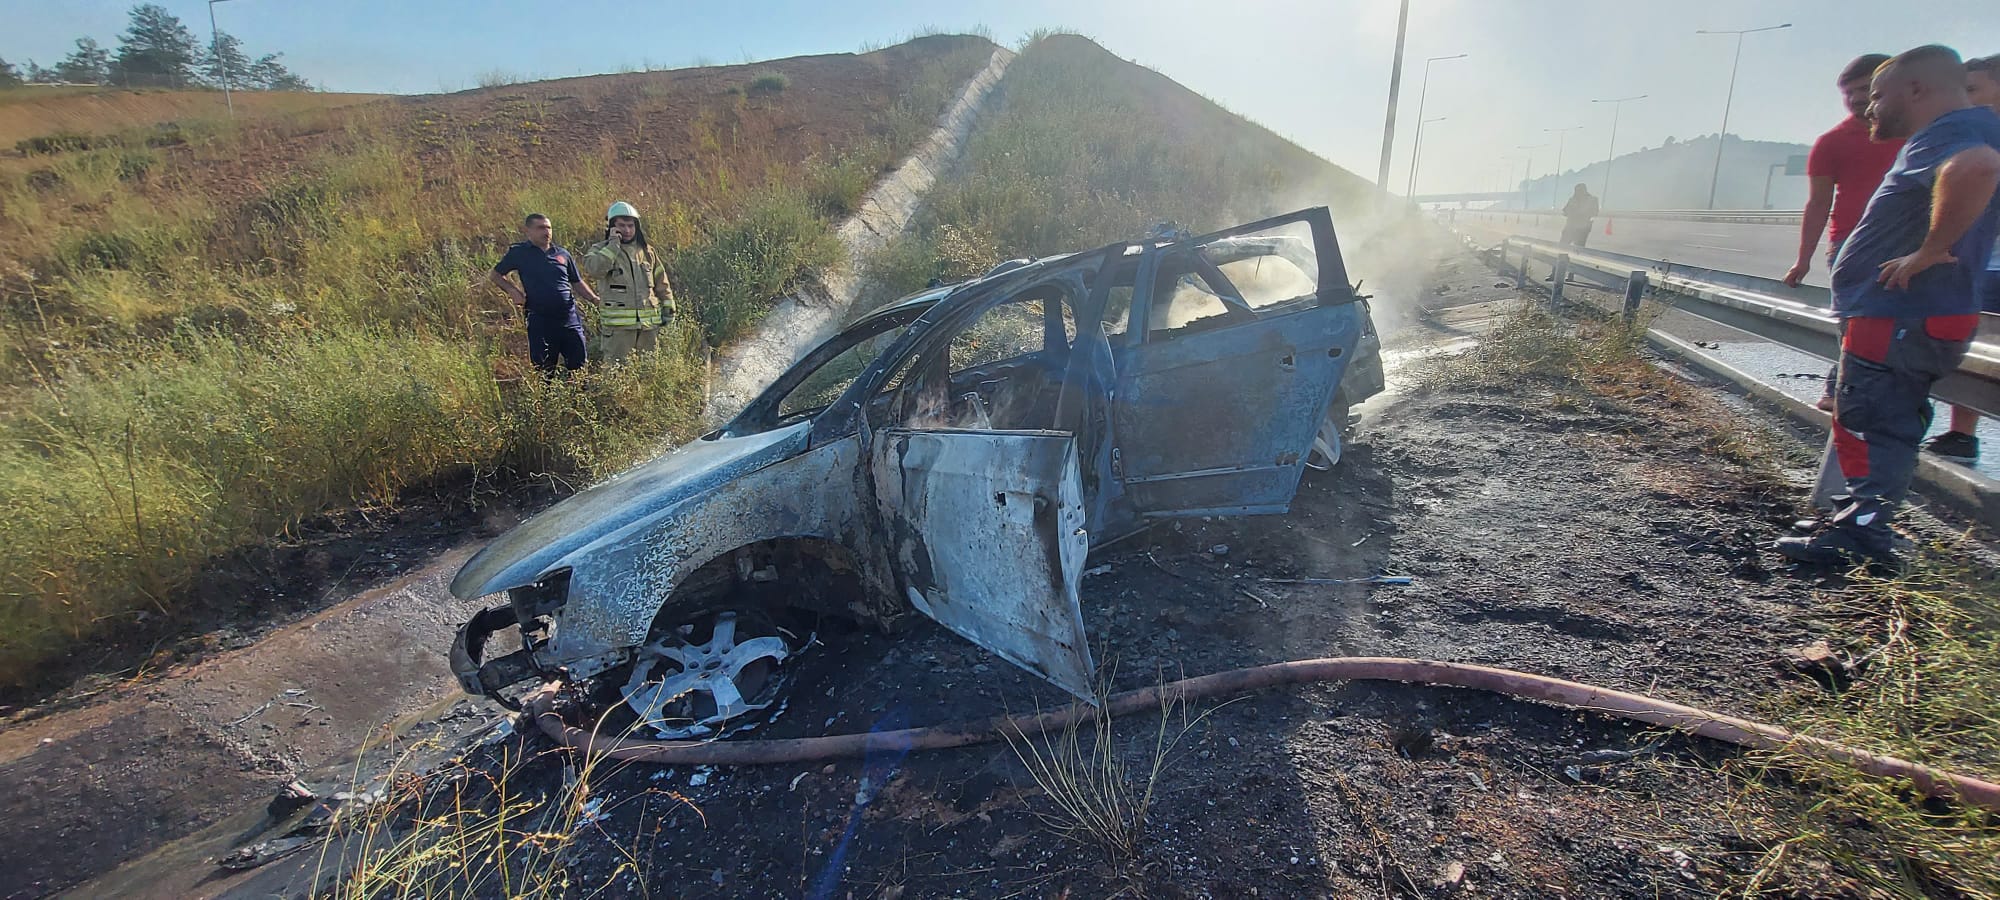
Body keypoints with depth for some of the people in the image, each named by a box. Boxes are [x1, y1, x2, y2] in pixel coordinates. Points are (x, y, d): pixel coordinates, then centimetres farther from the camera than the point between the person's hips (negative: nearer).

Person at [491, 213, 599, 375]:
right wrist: (513, 292, -4)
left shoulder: (563, 254, 11)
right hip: (540, 323, -2)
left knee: (578, 367, 4)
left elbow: (577, 283, 17)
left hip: (569, 319, 3)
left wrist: (596, 299, 1)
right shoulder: (519, 252, 3)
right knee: (544, 372, 4)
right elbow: (495, 275, 12)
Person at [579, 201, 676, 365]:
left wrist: (668, 307, 15)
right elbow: (593, 270, -21)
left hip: (649, 322, 4)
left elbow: (662, 282, 20)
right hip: (617, 324, -4)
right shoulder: (600, 249, 1)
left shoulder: (647, 251, 14)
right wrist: (613, 244, -16)